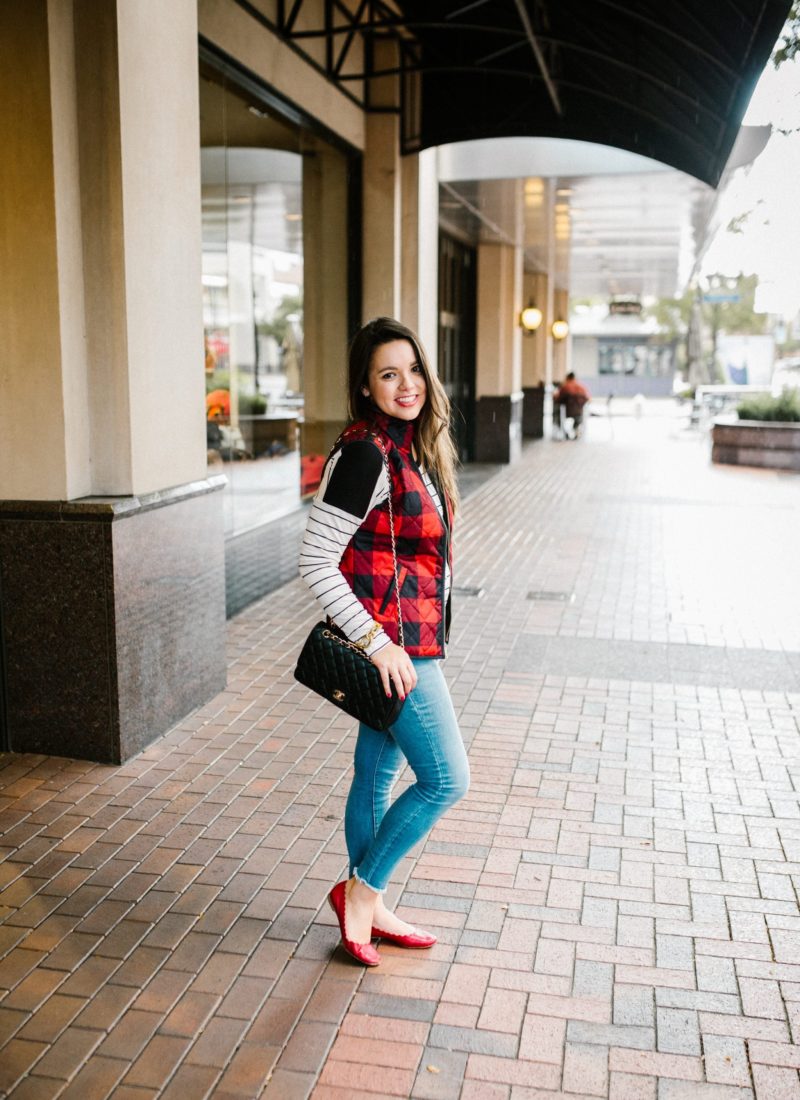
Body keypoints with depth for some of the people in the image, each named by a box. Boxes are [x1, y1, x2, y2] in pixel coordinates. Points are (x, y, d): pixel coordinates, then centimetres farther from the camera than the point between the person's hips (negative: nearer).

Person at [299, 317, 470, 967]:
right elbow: (315, 561, -21)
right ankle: (360, 890, 16)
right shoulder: (365, 453, -19)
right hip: (391, 640, -9)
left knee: (379, 773, 18)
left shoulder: (414, 446, 9)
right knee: (446, 780, -2)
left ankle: (368, 910, 32)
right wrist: (379, 644, -22)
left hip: (411, 638, 9)